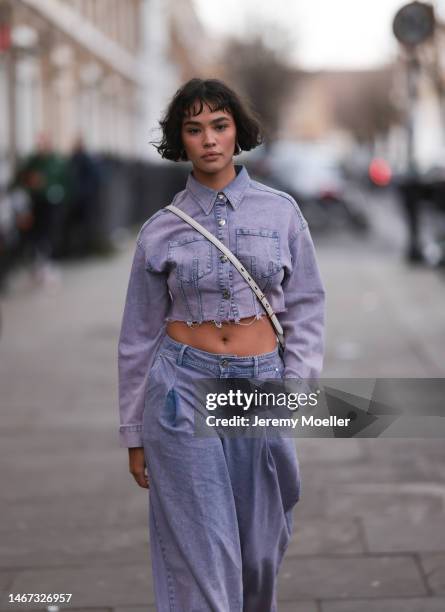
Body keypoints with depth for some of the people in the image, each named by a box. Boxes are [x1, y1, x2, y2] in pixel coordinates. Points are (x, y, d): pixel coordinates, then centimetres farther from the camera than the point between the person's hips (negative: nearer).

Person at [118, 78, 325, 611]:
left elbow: (306, 307, 6)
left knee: (260, 547, 10)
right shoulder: (161, 230, 1)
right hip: (185, 389, -1)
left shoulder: (280, 211, 3)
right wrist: (134, 434, 7)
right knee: (200, 552, -2)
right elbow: (139, 335, 6)